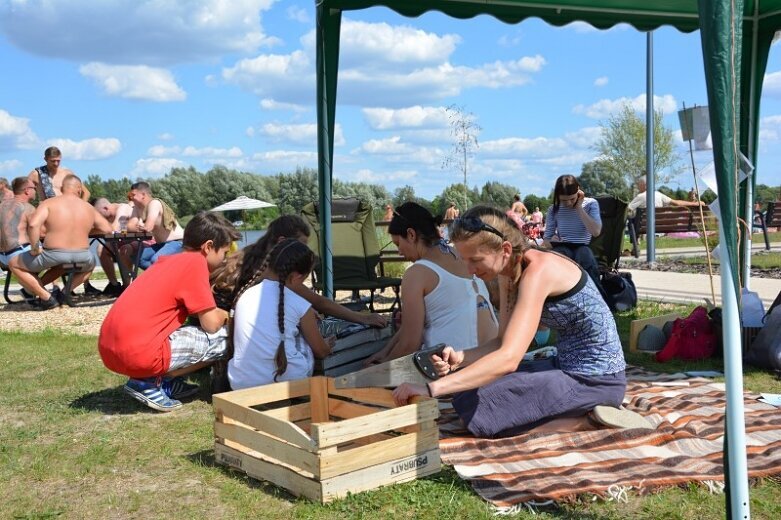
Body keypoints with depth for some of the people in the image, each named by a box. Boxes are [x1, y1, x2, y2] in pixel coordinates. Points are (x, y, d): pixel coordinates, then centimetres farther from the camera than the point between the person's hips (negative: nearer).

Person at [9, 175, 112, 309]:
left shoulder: (49, 203, -1)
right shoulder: (89, 208, 9)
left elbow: (33, 224, -17)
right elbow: (108, 229, 12)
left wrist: (34, 249, -6)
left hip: (54, 256, -3)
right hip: (82, 257, 3)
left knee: (14, 264, 18)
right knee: (90, 264, 40)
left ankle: (46, 297, 7)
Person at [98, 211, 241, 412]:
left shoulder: (171, 260, 19)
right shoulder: (195, 261, -6)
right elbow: (212, 324, -6)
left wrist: (217, 313, 25)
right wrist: (225, 315, 14)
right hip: (139, 352, -10)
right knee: (224, 338, 1)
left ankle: (163, 381, 10)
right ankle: (150, 382, -2)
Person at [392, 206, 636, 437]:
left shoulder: (538, 270, -25)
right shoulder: (509, 272, 3)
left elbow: (509, 358, -34)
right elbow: (504, 343, 5)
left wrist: (432, 388, -38)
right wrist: (460, 357, -14)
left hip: (596, 379, -9)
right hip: (568, 367, 9)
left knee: (474, 405, -14)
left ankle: (586, 420, -7)